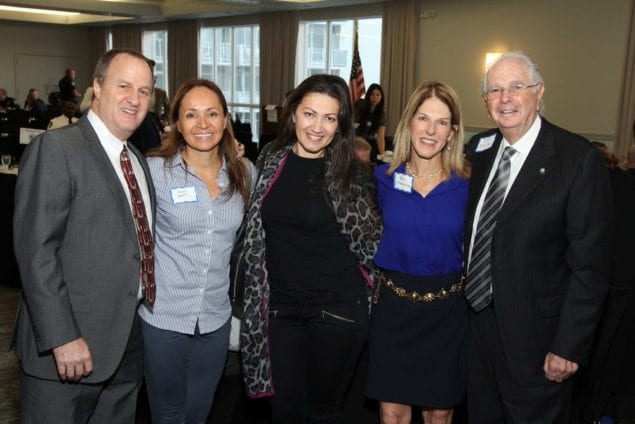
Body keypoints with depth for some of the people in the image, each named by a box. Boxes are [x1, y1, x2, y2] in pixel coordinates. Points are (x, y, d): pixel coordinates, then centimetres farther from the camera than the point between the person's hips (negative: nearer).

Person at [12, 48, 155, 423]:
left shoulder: (139, 160, 13)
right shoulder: (55, 149, -11)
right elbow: (36, 250, -18)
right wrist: (62, 337, -21)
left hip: (128, 344, 7)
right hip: (68, 345, -7)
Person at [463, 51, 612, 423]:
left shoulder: (580, 159, -15)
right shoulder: (480, 149, 3)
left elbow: (590, 264, -16)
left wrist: (569, 346, -16)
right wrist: (464, 301, 7)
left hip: (536, 334, -5)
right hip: (478, 321, 6)